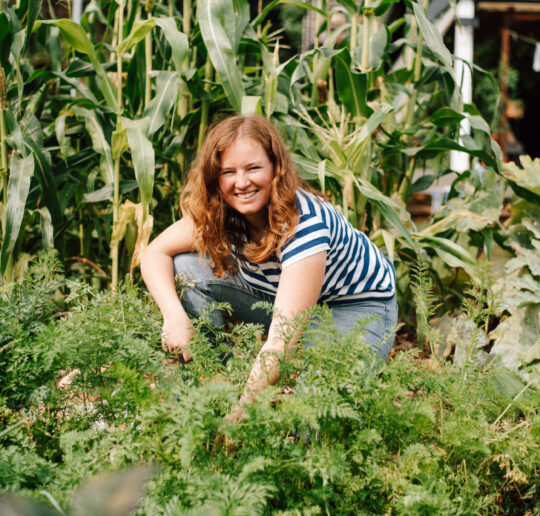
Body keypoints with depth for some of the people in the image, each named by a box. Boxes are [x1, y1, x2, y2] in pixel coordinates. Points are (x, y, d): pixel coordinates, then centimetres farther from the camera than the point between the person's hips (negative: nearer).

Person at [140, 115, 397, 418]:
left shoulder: (306, 221, -36)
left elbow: (283, 338, -42)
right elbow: (156, 253, -10)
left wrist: (241, 410, -47)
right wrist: (175, 316, -29)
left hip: (360, 307, -6)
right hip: (282, 297, 6)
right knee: (188, 268, -13)